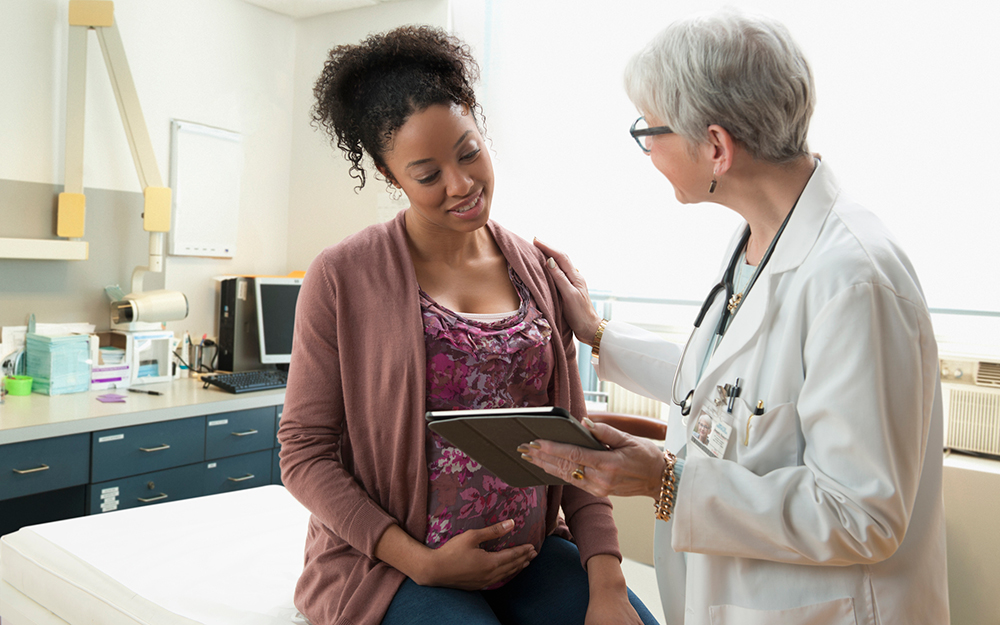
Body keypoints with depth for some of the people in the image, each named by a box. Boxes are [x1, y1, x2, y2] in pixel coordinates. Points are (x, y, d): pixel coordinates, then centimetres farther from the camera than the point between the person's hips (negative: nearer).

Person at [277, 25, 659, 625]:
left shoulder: (537, 270, 4)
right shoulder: (342, 278, -7)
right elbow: (306, 453, -6)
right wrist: (423, 561, -12)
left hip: (532, 554, 4)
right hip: (390, 561, -3)